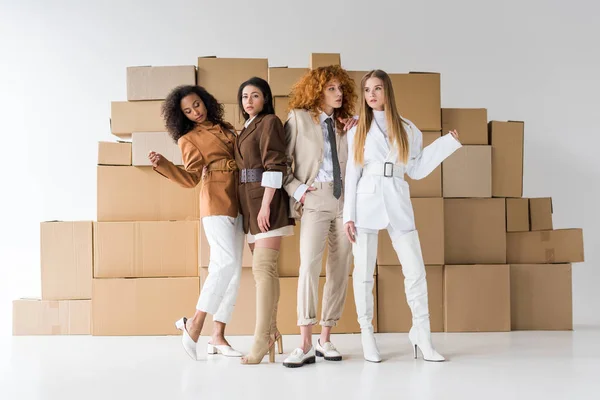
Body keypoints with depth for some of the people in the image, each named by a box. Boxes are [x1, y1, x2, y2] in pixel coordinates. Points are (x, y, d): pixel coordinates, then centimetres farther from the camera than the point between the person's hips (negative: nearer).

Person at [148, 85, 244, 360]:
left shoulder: (225, 129, 19)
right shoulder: (189, 139, 5)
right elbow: (191, 178, -5)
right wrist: (163, 164, -17)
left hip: (237, 203, 6)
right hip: (215, 202, -6)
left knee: (233, 270, 1)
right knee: (226, 261, -21)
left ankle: (218, 337, 4)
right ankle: (194, 324, -12)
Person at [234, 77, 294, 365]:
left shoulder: (269, 122, -4)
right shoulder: (247, 129, 22)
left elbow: (274, 166, -14)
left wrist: (265, 206, -20)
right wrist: (251, 208, 14)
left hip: (265, 200, -9)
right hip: (248, 202, 9)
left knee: (263, 268, -15)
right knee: (262, 268, 9)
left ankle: (261, 340, -17)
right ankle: (271, 332, 14)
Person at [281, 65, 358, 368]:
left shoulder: (343, 124, 16)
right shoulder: (298, 118, 4)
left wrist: (355, 133, 3)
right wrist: (297, 189, -8)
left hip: (345, 199, 5)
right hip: (315, 199, -4)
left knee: (340, 269, 2)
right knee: (309, 265, -17)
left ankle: (325, 339, 11)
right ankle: (305, 345, -14)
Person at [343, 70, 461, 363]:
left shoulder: (408, 129, 12)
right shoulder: (357, 130, 9)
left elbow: (415, 171, 9)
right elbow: (352, 173, 4)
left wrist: (447, 142, 7)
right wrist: (348, 214, -3)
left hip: (398, 203, 1)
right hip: (366, 201, -1)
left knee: (415, 270, -2)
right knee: (364, 271, 1)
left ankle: (421, 332, 10)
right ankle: (366, 334, 11)